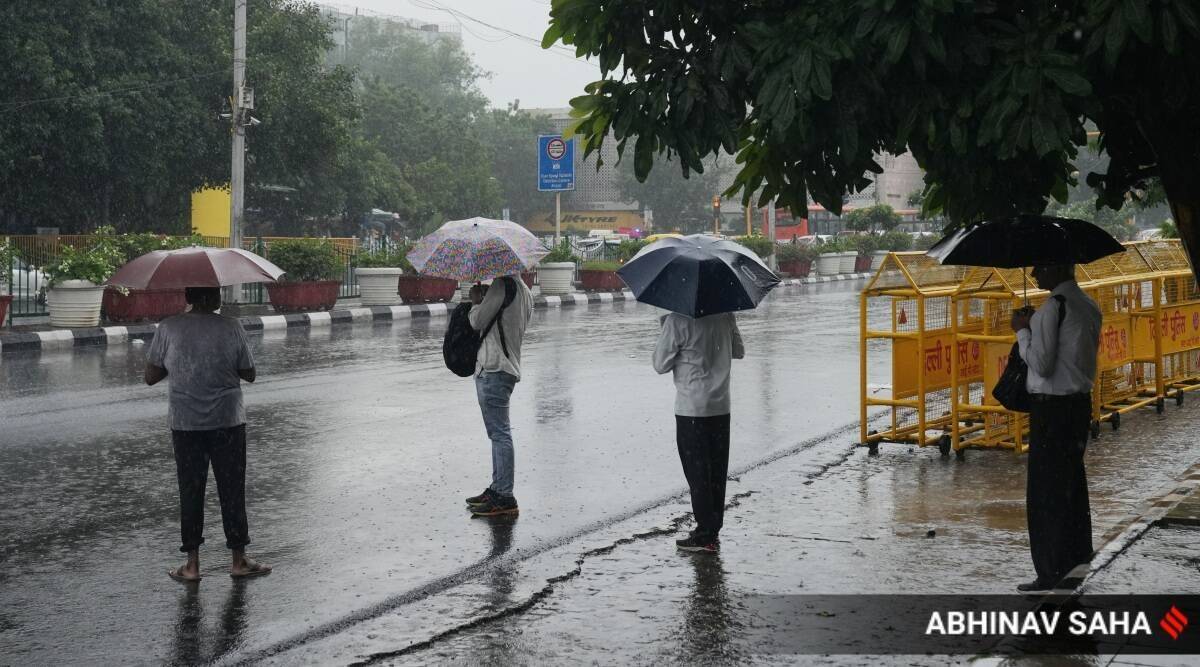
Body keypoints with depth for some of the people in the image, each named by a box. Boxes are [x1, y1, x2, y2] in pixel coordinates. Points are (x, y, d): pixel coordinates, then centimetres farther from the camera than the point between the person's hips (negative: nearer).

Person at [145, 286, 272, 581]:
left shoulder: (168, 328, -7)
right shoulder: (231, 328, -9)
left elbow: (151, 377, -1)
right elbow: (249, 374, -1)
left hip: (185, 424, 1)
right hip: (228, 421, -1)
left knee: (190, 491, 9)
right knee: (232, 490, 10)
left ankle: (192, 564, 12)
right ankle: (239, 560, 16)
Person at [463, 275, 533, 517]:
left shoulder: (503, 285, -14)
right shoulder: (524, 291, 17)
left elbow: (478, 321, -13)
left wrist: (476, 301, 5)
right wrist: (486, 298, 17)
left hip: (493, 369, -10)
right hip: (507, 366, 10)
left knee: (499, 433, -9)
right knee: (498, 433, 16)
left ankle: (505, 497, -9)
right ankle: (497, 489, 23)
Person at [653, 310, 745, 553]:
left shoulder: (677, 321, -16)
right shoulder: (725, 315, 1)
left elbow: (661, 366, -8)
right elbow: (739, 352, 16)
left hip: (691, 408, -5)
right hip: (721, 406, 5)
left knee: (697, 472, 2)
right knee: (717, 471, 12)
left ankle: (705, 535, 5)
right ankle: (713, 532, 18)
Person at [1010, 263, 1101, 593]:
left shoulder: (1054, 306, -16)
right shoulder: (1089, 306, 12)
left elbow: (1041, 364, -19)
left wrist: (1022, 330, -5)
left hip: (1052, 407, -9)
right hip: (1081, 402, 9)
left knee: (1045, 493, -3)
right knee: (1073, 485, 17)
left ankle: (1052, 575, -1)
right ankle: (1079, 561, 26)